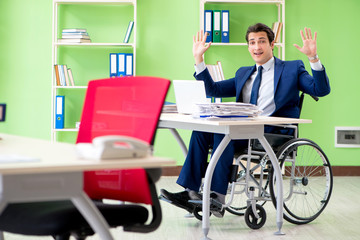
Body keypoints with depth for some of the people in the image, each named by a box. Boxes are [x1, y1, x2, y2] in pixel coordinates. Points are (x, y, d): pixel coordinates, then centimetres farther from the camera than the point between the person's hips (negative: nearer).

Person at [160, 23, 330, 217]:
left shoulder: (292, 69, 11)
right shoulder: (243, 73, 28)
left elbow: (321, 90, -2)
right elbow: (212, 90, 25)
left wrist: (313, 58, -16)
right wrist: (198, 59, 18)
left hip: (274, 133, -6)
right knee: (201, 129, -18)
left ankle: (218, 197, -33)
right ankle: (191, 192, -24)